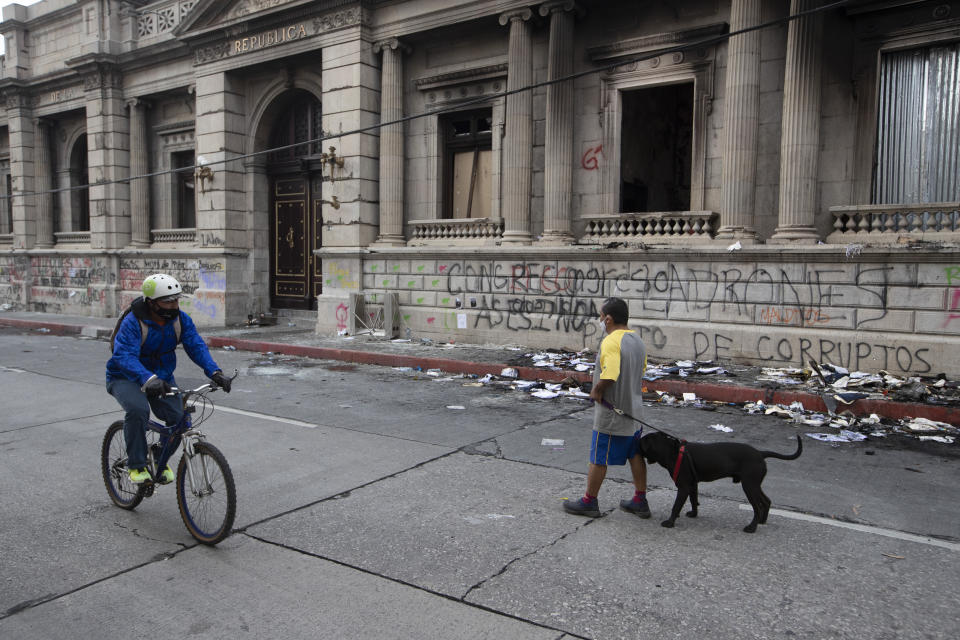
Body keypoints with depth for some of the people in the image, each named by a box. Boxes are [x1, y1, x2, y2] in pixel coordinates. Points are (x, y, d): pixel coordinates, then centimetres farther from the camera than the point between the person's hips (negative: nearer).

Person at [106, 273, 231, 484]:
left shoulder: (181, 319, -10)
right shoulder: (132, 322, -25)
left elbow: (197, 346, -17)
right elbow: (125, 356, -37)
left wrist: (214, 372, -35)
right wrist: (148, 379, -55)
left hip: (162, 377, 4)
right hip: (126, 377, -4)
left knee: (179, 418, -15)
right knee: (137, 410, -34)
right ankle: (136, 466, -15)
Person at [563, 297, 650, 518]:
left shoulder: (611, 342, -22)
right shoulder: (637, 340, 7)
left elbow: (609, 375, -32)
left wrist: (597, 390, -15)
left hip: (611, 414, -9)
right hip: (634, 410, 9)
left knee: (598, 458, 4)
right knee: (636, 456, 16)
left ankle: (589, 501, 16)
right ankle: (640, 501, 25)